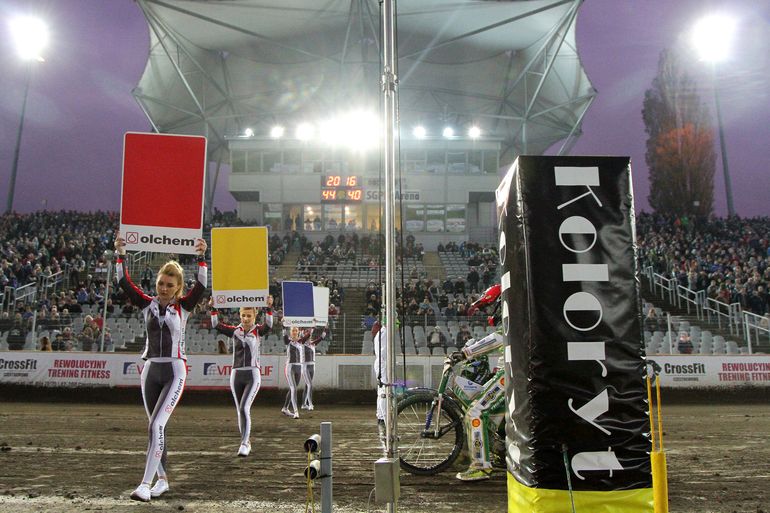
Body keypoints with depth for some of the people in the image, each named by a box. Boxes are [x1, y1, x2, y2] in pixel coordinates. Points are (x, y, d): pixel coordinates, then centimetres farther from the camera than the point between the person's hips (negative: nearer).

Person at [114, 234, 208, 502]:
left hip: (174, 371, -4)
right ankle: (162, 480, 25)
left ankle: (145, 484, -11)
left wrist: (201, 257, -28)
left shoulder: (183, 307, -2)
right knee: (156, 427, 12)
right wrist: (120, 254, -17)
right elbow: (124, 282, -6)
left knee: (157, 425, -14)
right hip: (150, 370, 4)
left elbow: (201, 285, -17)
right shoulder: (147, 304, 4)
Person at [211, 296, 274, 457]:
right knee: (240, 411, 11)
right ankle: (246, 442, 25)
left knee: (244, 408, -17)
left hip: (253, 375, -4)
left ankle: (244, 444, -11)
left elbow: (268, 324, -21)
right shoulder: (235, 331, 7)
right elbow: (216, 325, -4)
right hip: (236, 375, 4)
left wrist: (269, 307, -36)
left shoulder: (258, 331, 0)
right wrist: (213, 308, -17)